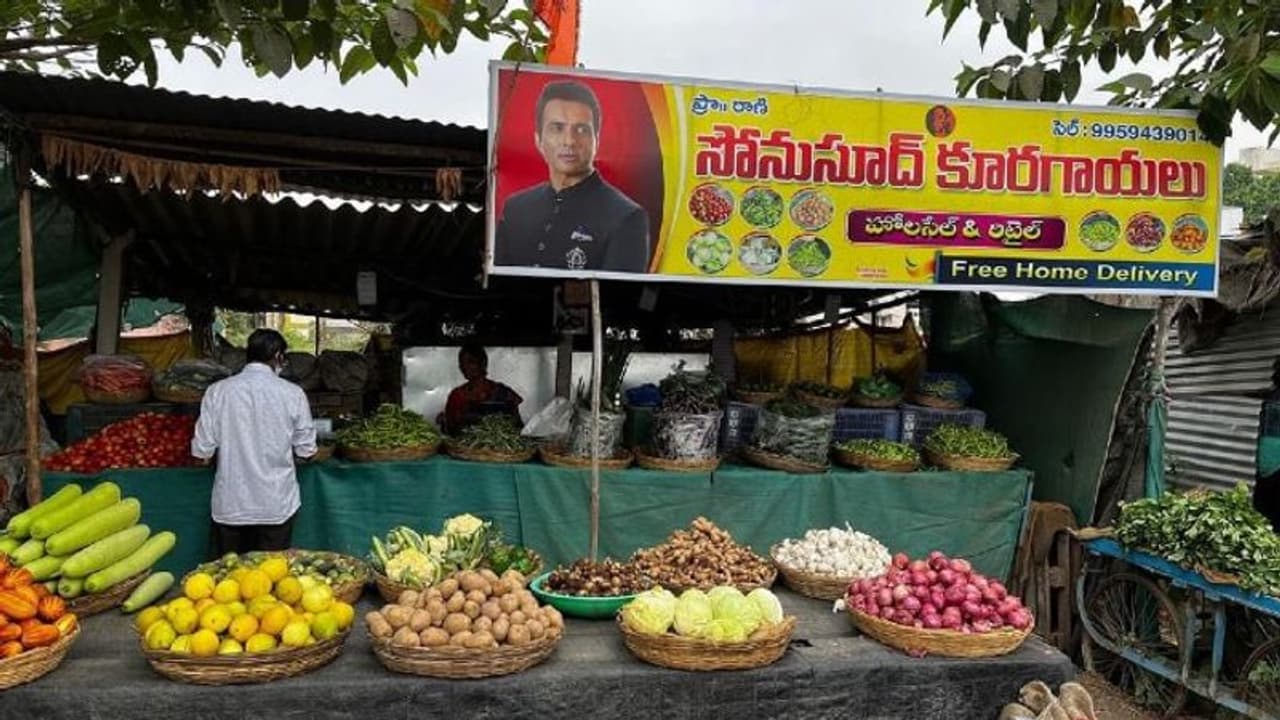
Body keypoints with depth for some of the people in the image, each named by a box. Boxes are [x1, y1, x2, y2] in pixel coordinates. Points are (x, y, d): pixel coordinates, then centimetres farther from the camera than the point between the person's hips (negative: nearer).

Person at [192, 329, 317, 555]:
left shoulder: (218, 391, -7)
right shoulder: (292, 393, -9)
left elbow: (203, 451, -4)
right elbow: (305, 450, -1)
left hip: (230, 505, 1)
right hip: (277, 505, -1)